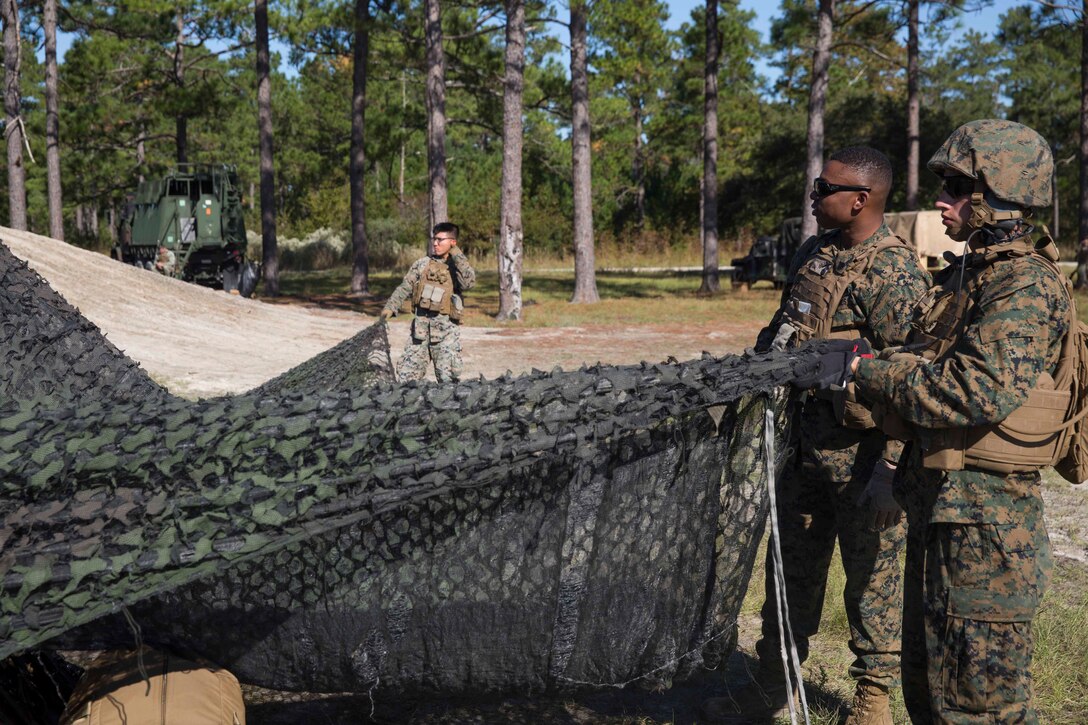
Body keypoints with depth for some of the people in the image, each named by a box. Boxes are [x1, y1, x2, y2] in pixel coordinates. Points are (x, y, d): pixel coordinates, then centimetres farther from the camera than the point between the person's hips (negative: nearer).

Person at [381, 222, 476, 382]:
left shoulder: (459, 267, 4)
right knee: (406, 372, 2)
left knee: (448, 378, -5)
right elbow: (404, 288, 10)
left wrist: (457, 255, -11)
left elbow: (468, 282, -18)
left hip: (446, 327, -3)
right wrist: (390, 307, -4)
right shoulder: (422, 264, 11)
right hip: (421, 323, 3)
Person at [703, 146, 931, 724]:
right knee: (792, 567, 16)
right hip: (803, 445, 8)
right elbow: (778, 335, 21)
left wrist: (890, 470, -23)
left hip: (860, 453, -8)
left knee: (872, 577, 7)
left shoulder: (895, 271, -17)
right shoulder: (813, 254, 9)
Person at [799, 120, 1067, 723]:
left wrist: (867, 372, -21)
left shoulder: (1027, 286, -17)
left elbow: (981, 390, -30)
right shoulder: (966, 274, 14)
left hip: (983, 520, -10)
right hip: (937, 505, 10)